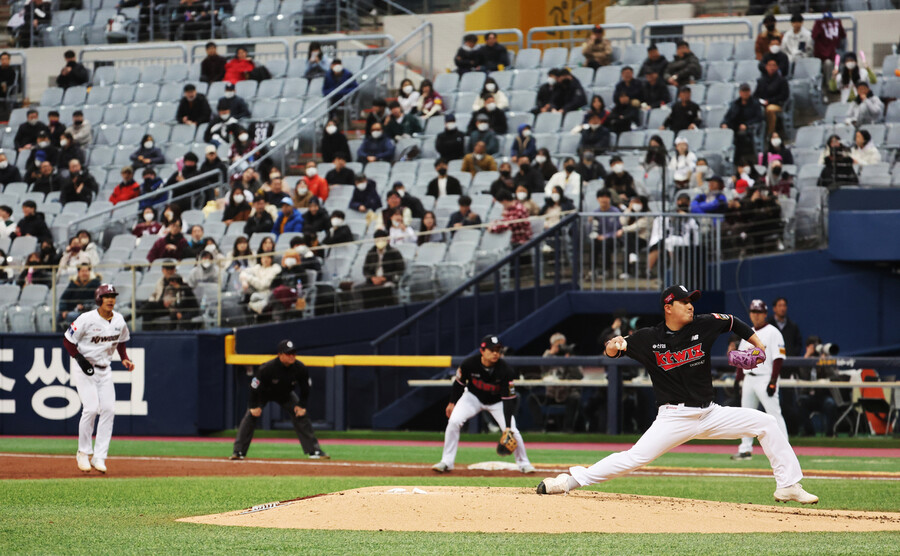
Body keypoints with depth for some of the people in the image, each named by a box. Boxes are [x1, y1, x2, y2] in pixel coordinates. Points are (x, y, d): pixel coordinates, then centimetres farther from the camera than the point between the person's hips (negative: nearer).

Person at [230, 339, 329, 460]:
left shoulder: (300, 368, -27)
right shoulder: (267, 368, -38)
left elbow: (305, 389, -8)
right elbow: (254, 386, -25)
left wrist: (302, 405, -9)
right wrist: (255, 406, -20)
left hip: (286, 395, 3)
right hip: (264, 394, -3)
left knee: (301, 416, -7)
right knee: (251, 416, -17)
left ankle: (314, 451, 2)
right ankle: (238, 451, -12)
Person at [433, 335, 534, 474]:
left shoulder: (506, 371, -31)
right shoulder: (469, 364, -28)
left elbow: (509, 400, -29)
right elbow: (459, 382, -7)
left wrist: (508, 426, -35)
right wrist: (452, 402, 4)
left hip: (497, 402, -1)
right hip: (473, 397, 1)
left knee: (512, 431, -14)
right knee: (454, 421, -20)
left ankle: (523, 463, 12)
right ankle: (446, 462, -7)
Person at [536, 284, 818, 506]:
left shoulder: (704, 325, -1)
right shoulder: (648, 338, -8)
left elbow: (733, 322, 17)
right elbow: (611, 351, -5)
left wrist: (758, 345, 11)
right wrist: (613, 346, -28)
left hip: (710, 414, 4)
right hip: (674, 417, -4)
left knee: (765, 423, -6)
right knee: (634, 458, -18)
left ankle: (788, 486, 0)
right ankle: (570, 480, -10)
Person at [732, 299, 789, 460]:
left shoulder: (773, 333, -6)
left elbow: (778, 359, -12)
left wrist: (773, 382, -19)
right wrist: (738, 378, 12)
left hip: (765, 379, -8)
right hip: (749, 379, 8)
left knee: (774, 414, -12)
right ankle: (745, 450, 16)